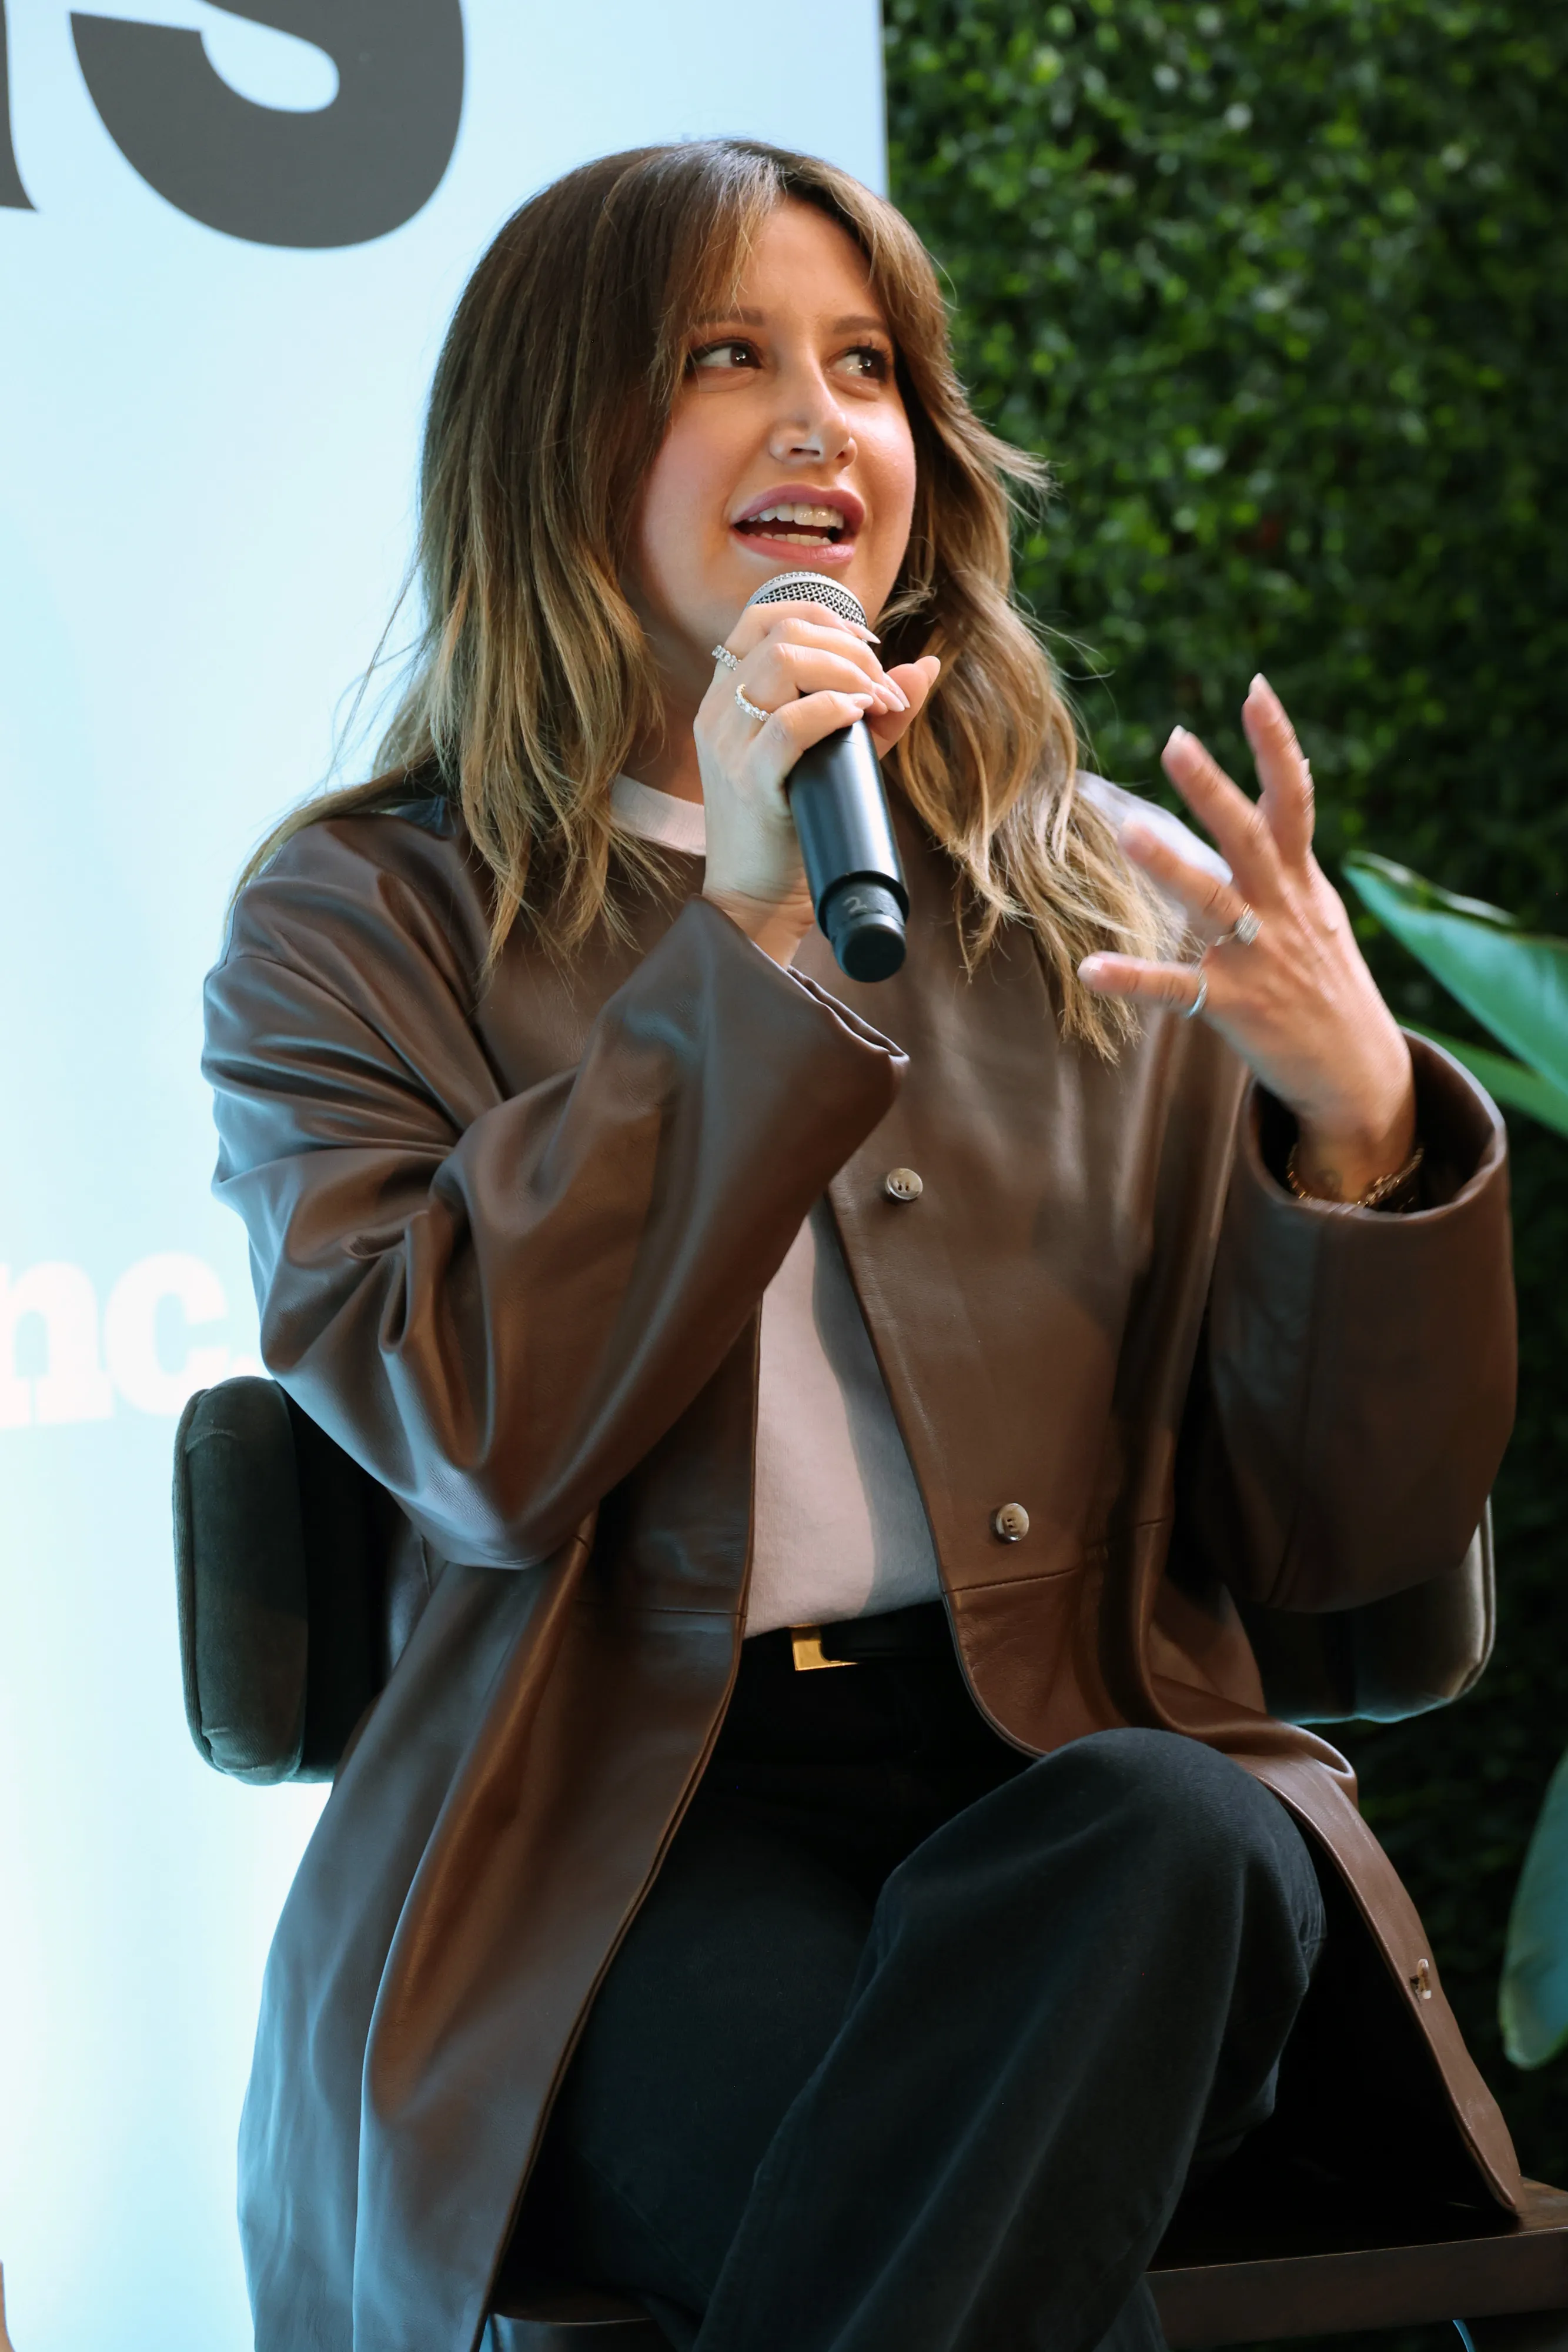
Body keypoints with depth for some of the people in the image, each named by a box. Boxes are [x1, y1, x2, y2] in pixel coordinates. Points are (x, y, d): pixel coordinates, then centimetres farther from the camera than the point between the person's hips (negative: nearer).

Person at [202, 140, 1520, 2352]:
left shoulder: (1124, 902, 15)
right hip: (620, 1842, -3)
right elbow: (485, 1444, -8)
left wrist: (1360, 1123, -8)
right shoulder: (359, 927, 10)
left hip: (1106, 1786, 4)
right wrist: (742, 927, -10)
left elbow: (1344, 1536, 11)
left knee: (1165, 1848, -33)